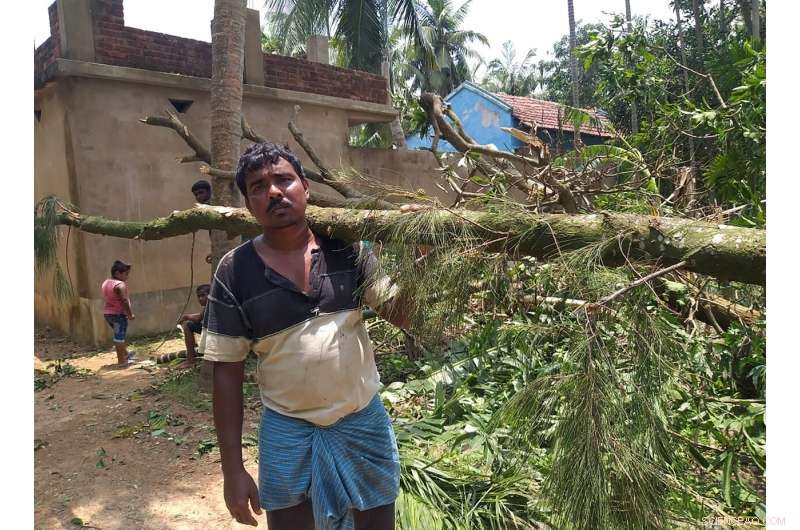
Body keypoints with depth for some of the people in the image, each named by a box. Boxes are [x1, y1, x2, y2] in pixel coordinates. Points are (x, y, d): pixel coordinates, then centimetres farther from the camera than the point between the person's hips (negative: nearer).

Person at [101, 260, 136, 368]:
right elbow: (124, 301, -23)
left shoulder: (105, 283, 10)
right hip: (119, 313, -9)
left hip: (107, 313, 9)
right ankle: (121, 361, 5)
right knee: (119, 336, -1)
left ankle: (125, 354, 38)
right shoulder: (120, 285, -18)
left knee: (119, 335, 23)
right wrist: (130, 314, -16)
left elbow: (107, 299, 13)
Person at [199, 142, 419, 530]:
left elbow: (400, 314, -3)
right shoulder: (234, 272, -8)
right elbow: (227, 371, -5)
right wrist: (233, 469, -5)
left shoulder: (346, 247, -5)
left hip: (364, 421, 1)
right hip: (287, 431, -1)